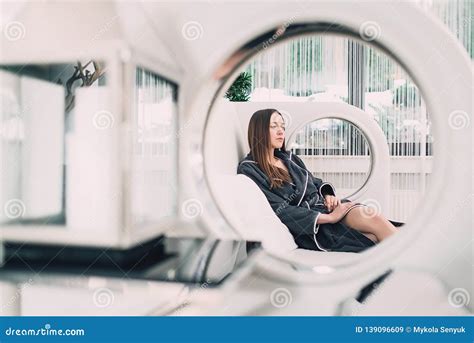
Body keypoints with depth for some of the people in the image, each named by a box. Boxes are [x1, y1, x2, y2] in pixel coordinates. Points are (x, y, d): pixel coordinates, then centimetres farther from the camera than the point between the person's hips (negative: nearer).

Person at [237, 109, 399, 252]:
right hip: (307, 227, -6)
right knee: (373, 219, -25)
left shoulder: (288, 158, 17)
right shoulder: (249, 169, -5)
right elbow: (280, 211, -14)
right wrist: (330, 217, -17)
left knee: (373, 217, -23)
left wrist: (328, 195, 0)